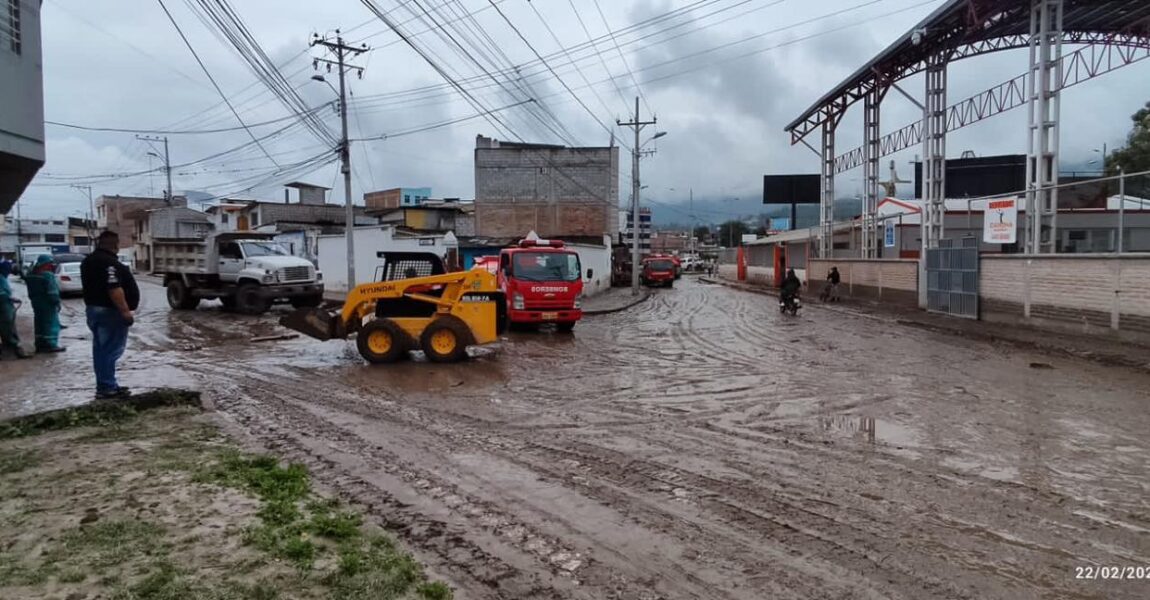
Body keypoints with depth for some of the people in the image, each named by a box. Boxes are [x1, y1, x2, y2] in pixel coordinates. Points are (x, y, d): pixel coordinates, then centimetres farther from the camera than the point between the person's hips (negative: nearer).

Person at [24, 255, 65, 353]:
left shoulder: (31, 275, 11)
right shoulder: (48, 275, -18)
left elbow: (31, 292, 17)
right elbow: (53, 292, -21)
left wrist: (35, 300, 22)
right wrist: (57, 302, -14)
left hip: (36, 304, 9)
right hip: (48, 304, -9)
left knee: (40, 324, 13)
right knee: (52, 324, -3)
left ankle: (40, 345, 16)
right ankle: (51, 345, -3)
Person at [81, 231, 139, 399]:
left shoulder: (88, 261, 15)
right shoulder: (110, 262, -19)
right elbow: (114, 289, -26)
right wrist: (125, 311, -24)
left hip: (93, 308, 10)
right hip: (109, 311, -10)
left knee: (101, 349, 13)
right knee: (111, 349, -6)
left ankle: (105, 385, 20)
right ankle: (106, 388, -4)